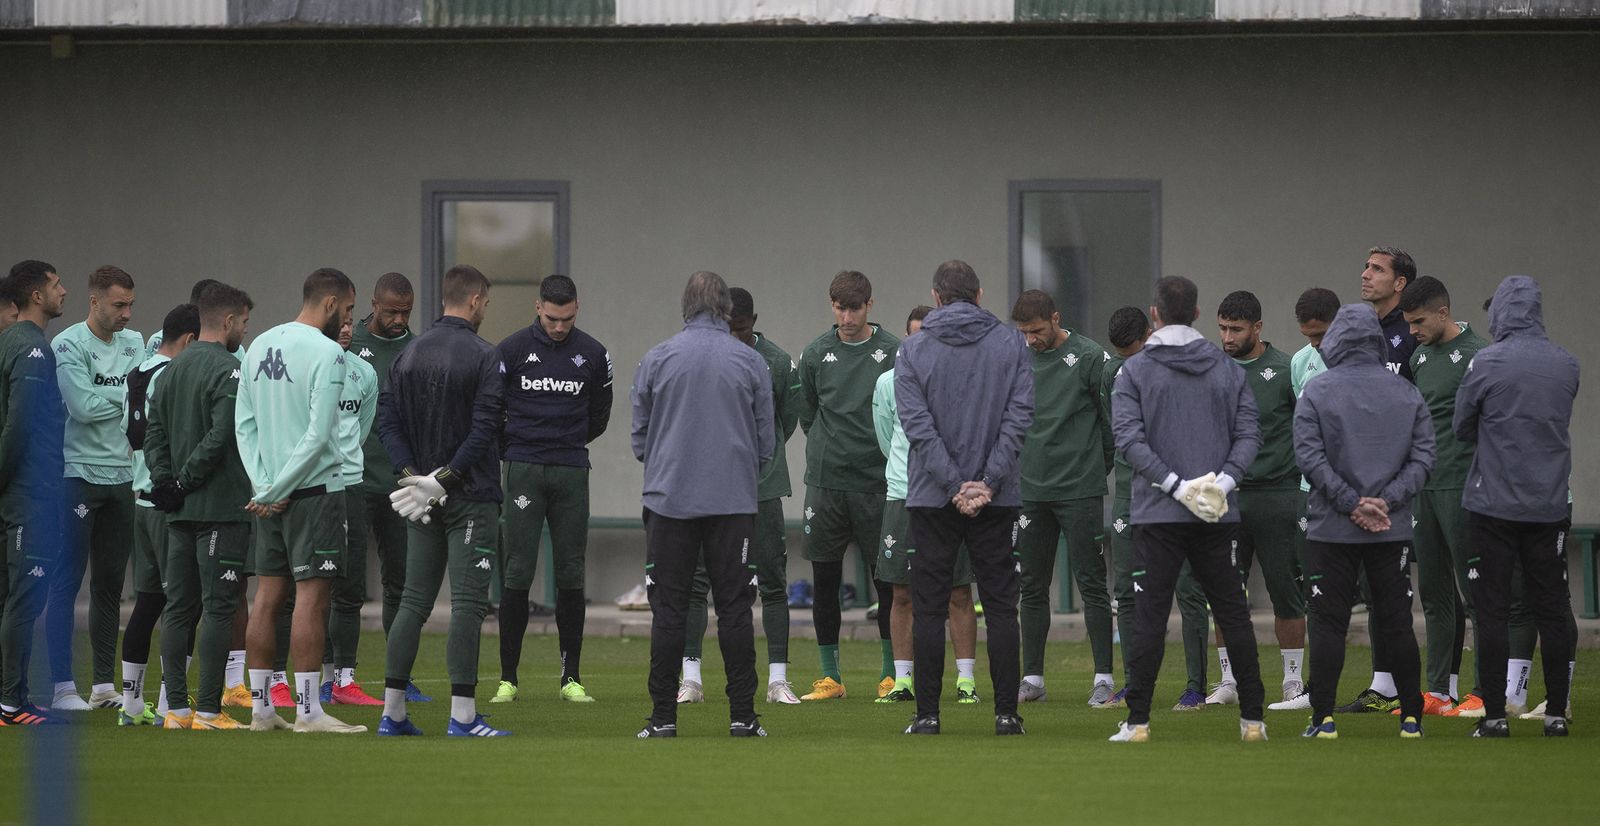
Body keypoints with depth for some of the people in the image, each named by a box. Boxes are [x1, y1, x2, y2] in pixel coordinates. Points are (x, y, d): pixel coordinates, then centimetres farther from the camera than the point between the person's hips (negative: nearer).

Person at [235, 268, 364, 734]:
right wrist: (276, 490, -12)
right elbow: (319, 434, -18)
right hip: (315, 487, -7)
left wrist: (263, 485, 3)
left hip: (270, 494, 7)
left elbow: (244, 423, 10)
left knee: (268, 595, 9)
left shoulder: (259, 346, 12)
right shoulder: (327, 352, -12)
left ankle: (261, 708, 11)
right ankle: (308, 710, -8)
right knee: (312, 594, -6)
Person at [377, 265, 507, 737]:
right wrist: (445, 478, -16)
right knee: (467, 604, -5)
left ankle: (393, 712, 12)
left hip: (423, 503, 6)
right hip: (471, 499, -6)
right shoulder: (483, 357, -10)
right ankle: (462, 716, -8)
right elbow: (485, 428, -18)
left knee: (414, 602, 11)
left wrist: (412, 474, -4)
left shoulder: (409, 355, 9)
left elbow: (387, 421, 3)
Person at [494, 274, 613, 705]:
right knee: (517, 575, -4)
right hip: (523, 471, -2)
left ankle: (571, 677, 9)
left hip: (572, 473, 2)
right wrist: (514, 445, 10)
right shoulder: (512, 349, -2)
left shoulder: (592, 354, 5)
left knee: (571, 576, 3)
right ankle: (507, 678, 0)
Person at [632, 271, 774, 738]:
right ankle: (742, 715, 0)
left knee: (669, 609, 2)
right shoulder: (751, 363, 1)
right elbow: (767, 442, 6)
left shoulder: (656, 360, 1)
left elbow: (639, 437, 6)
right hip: (734, 502, 0)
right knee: (734, 608, 3)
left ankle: (663, 716, 0)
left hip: (670, 498, 0)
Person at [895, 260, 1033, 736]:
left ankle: (928, 714, 1)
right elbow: (1019, 415, -6)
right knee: (1001, 606, 5)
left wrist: (954, 485, -11)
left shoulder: (913, 350, -1)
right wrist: (989, 481, -9)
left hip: (933, 498, -1)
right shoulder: (1011, 344, 2)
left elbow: (918, 424, -9)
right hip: (998, 500, 1)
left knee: (929, 608, 4)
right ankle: (1006, 713, 1)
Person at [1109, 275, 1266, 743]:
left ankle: (1138, 721, -5)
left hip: (1158, 512, -2)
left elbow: (1129, 437, -11)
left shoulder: (1135, 371, -1)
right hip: (1219, 513, 2)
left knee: (1149, 615, -1)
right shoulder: (1228, 369, 8)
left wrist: (1175, 484, -13)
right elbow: (1248, 432, 1)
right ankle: (1252, 718, 9)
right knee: (1233, 612, 9)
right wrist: (1225, 478, -8)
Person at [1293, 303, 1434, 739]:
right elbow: (1422, 457, 0)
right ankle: (1411, 716, 8)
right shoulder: (1407, 394, 6)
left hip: (1331, 530, -2)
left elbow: (1310, 457, -10)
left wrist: (1352, 504, -10)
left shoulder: (1316, 393, -2)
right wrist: (1386, 501, -7)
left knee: (1329, 623, 2)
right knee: (1397, 622, 7)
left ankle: (1323, 716, -2)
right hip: (1394, 531, 2)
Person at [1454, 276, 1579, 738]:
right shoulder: (1567, 365, 2)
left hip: (1493, 504, -4)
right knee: (1551, 610, 9)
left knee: (1492, 611, 2)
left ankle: (1494, 715, 0)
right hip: (1549, 505, 4)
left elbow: (1462, 427, 0)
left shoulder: (1488, 363, -11)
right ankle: (1556, 713, 9)